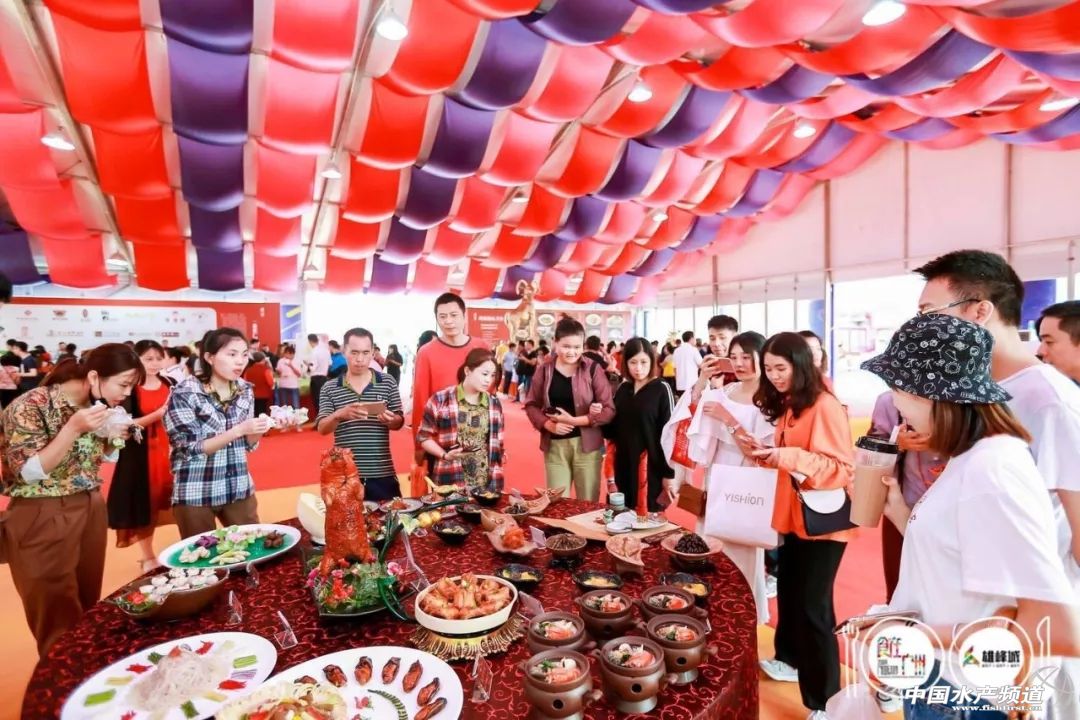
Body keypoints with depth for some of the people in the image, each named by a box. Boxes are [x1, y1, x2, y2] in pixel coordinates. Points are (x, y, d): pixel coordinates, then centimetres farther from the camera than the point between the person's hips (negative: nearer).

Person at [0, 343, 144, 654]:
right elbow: (28, 472, -18)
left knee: (89, 610, 15)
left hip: (91, 511, 6)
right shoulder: (31, 406, -17)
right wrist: (73, 428, -27)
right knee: (59, 622, 4)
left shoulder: (96, 406, 3)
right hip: (43, 519, -6)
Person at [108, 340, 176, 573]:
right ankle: (147, 557, 22)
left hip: (170, 449, 3)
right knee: (145, 505, 6)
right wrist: (156, 415, -24)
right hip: (141, 454, -3)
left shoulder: (171, 384, 5)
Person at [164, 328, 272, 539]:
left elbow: (248, 444, 7)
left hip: (239, 489, 5)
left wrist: (261, 428, -13)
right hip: (195, 493, -4)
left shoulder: (245, 390, 2)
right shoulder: (184, 393, -13)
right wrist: (238, 430, -25)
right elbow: (191, 449, -16)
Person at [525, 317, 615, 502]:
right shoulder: (544, 370, 3)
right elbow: (531, 405, 6)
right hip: (554, 445, 2)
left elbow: (609, 410, -7)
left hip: (586, 444, -2)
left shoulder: (593, 369, -4)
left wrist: (573, 420, -16)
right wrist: (548, 424, -12)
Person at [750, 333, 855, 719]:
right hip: (794, 515, 8)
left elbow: (843, 468, -22)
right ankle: (791, 659, 38)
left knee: (812, 606, -2)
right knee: (788, 593, 19)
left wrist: (788, 457, -33)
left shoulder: (825, 406, -18)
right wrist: (763, 452, 0)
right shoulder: (786, 406, 9)